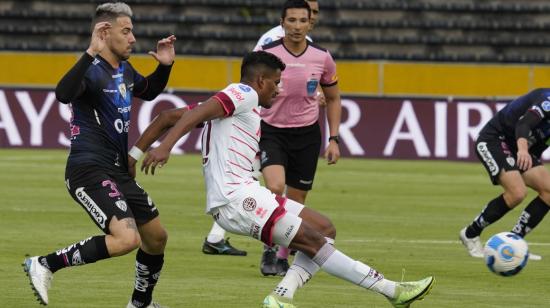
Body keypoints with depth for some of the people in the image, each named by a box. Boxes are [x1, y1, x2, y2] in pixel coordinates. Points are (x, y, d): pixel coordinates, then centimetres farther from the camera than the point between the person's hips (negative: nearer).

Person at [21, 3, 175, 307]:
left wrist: (165, 66, 16)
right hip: (89, 171, -9)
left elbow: (149, 91, 35)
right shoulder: (92, 71, -16)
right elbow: (63, 94, -39)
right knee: (127, 238, -27)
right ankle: (45, 264, -16)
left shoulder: (124, 70, 12)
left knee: (156, 237, 17)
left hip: (117, 171, 9)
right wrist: (91, 53, -45)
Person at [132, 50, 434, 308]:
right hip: (234, 196, -10)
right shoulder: (243, 94, -3)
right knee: (312, 240, -14)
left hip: (245, 192, 10)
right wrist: (164, 147, -33)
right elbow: (197, 113, -20)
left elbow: (168, 117, 22)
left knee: (325, 228, 6)